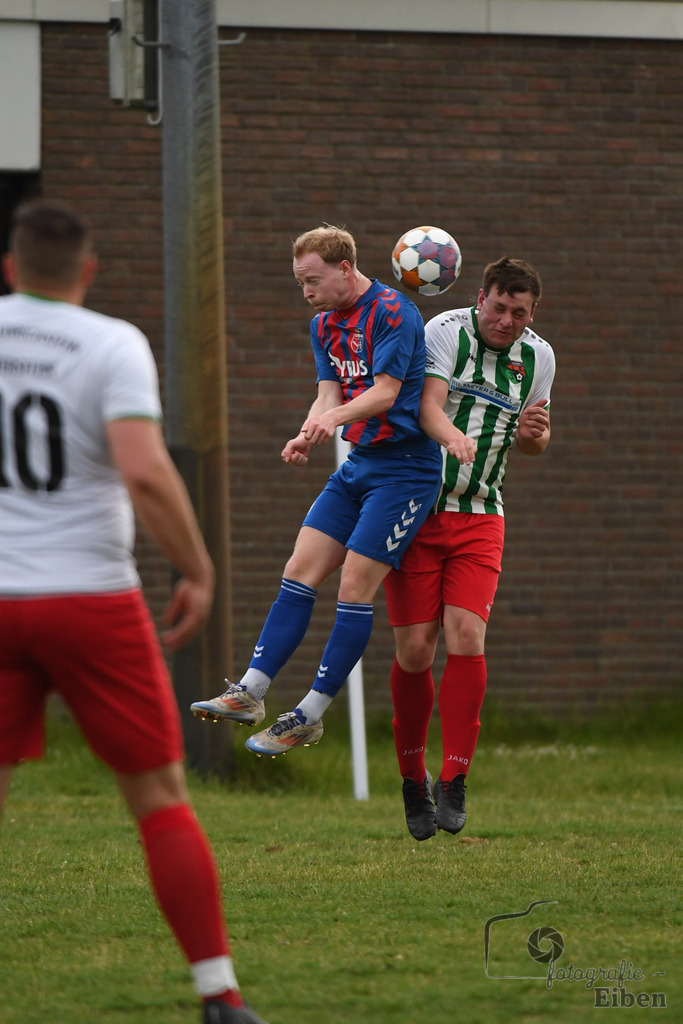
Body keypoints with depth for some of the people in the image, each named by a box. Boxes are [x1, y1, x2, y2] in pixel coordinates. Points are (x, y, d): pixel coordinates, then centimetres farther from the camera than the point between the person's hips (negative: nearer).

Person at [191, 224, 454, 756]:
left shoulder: (393, 313, -14)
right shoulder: (325, 324, 13)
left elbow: (385, 393, -20)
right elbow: (329, 395, 7)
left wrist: (335, 418, -36)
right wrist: (308, 436, -13)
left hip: (404, 467, -8)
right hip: (358, 466, 8)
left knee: (355, 587, -10)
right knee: (300, 573, 1)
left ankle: (310, 716, -6)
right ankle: (250, 692, 0)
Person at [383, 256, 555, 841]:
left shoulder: (538, 356, 7)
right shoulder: (445, 333, -9)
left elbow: (535, 444, 20)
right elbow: (428, 406, -24)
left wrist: (534, 433, -4)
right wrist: (455, 439, -45)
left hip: (480, 518, 3)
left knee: (466, 640, -13)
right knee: (415, 649, -5)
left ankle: (453, 784, -5)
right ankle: (413, 781, 13)